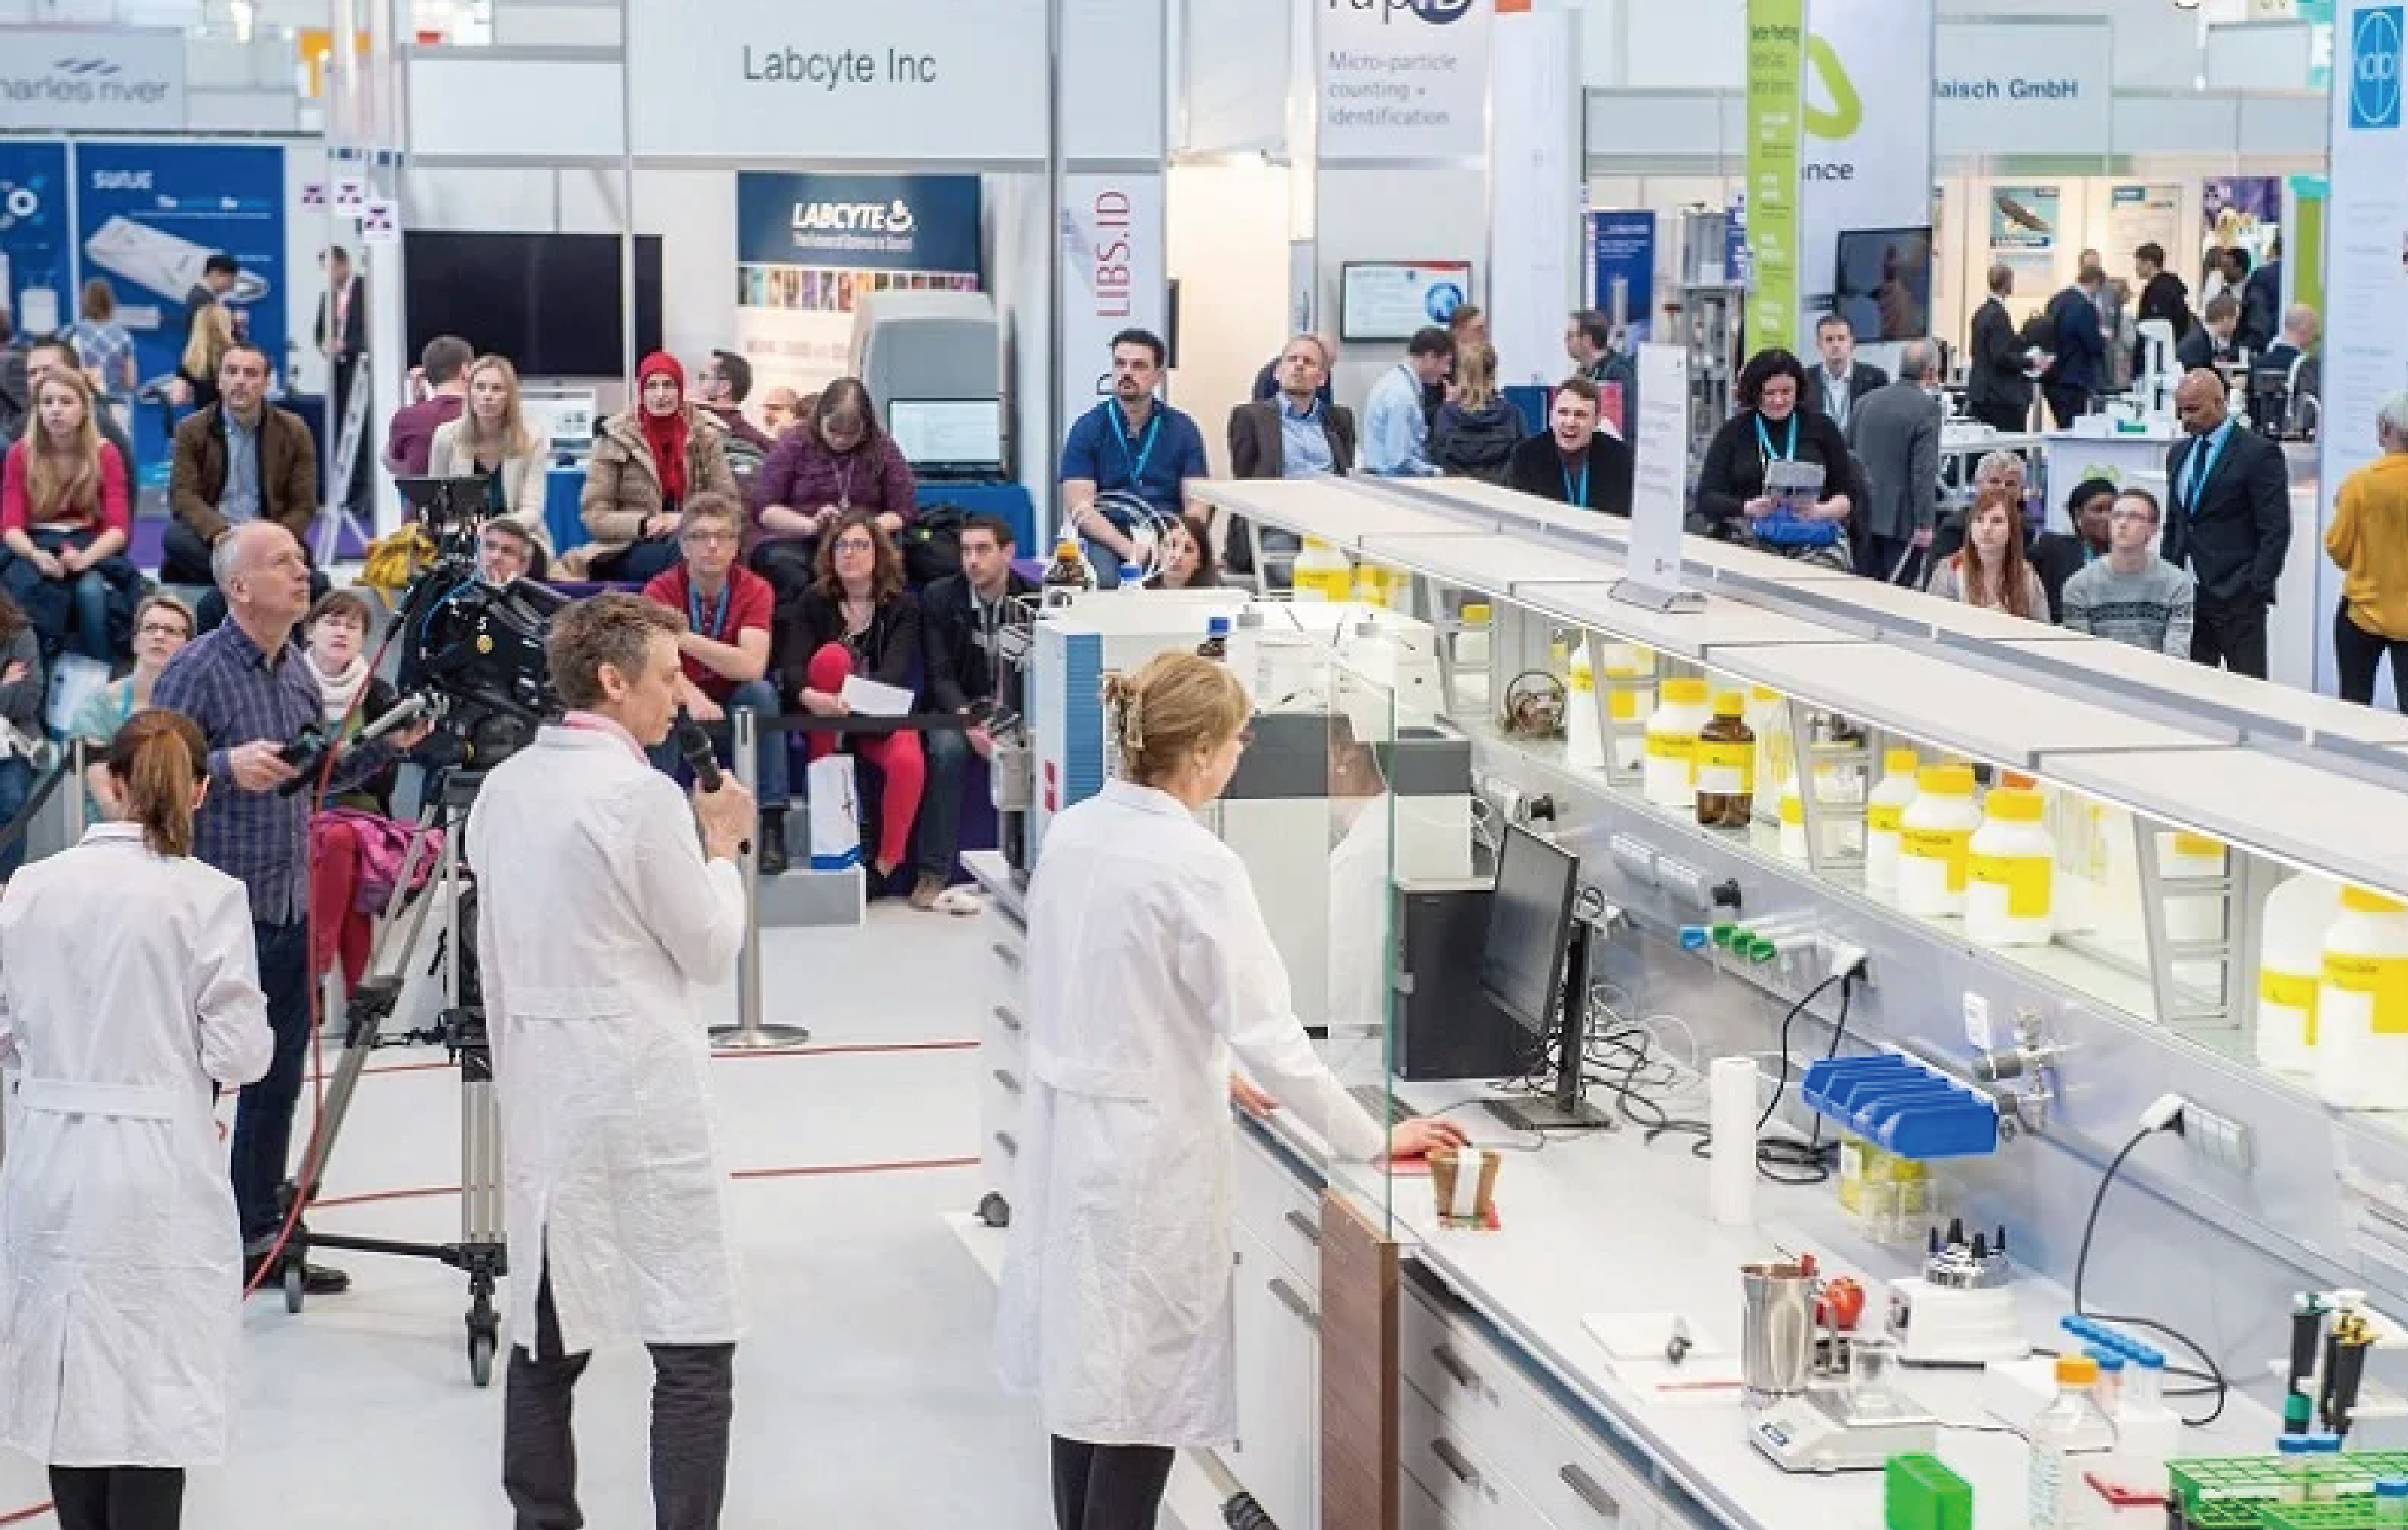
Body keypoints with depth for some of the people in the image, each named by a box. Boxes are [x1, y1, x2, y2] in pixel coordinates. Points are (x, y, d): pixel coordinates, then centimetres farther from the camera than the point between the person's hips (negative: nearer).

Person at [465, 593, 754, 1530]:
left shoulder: (502, 789, 8)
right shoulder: (642, 795, -15)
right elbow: (711, 950, -7)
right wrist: (723, 846, 8)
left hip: (537, 1092, 8)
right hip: (640, 1097, -8)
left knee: (547, 1336, 12)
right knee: (694, 1350, -3)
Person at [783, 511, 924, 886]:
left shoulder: (902, 607, 1)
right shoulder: (814, 603, 3)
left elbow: (895, 672, -16)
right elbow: (792, 667, -11)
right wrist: (811, 697, -36)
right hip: (827, 725, 1)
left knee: (908, 763, -32)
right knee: (833, 656, -28)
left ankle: (885, 865, -17)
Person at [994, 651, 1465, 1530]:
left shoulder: (1074, 832, 2)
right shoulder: (1197, 867, -21)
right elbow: (1269, 1033, -21)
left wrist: (1209, 1071, 19)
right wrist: (1375, 1142, -12)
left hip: (1067, 1126, 8)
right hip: (1148, 1149, -8)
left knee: (1087, 1366, 18)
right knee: (1147, 1383, 2)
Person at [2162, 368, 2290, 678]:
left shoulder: (2258, 453, -7)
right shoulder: (2179, 454, 16)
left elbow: (2276, 530, -9)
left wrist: (2258, 589, -14)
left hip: (2238, 598, -7)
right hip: (2185, 594, 7)